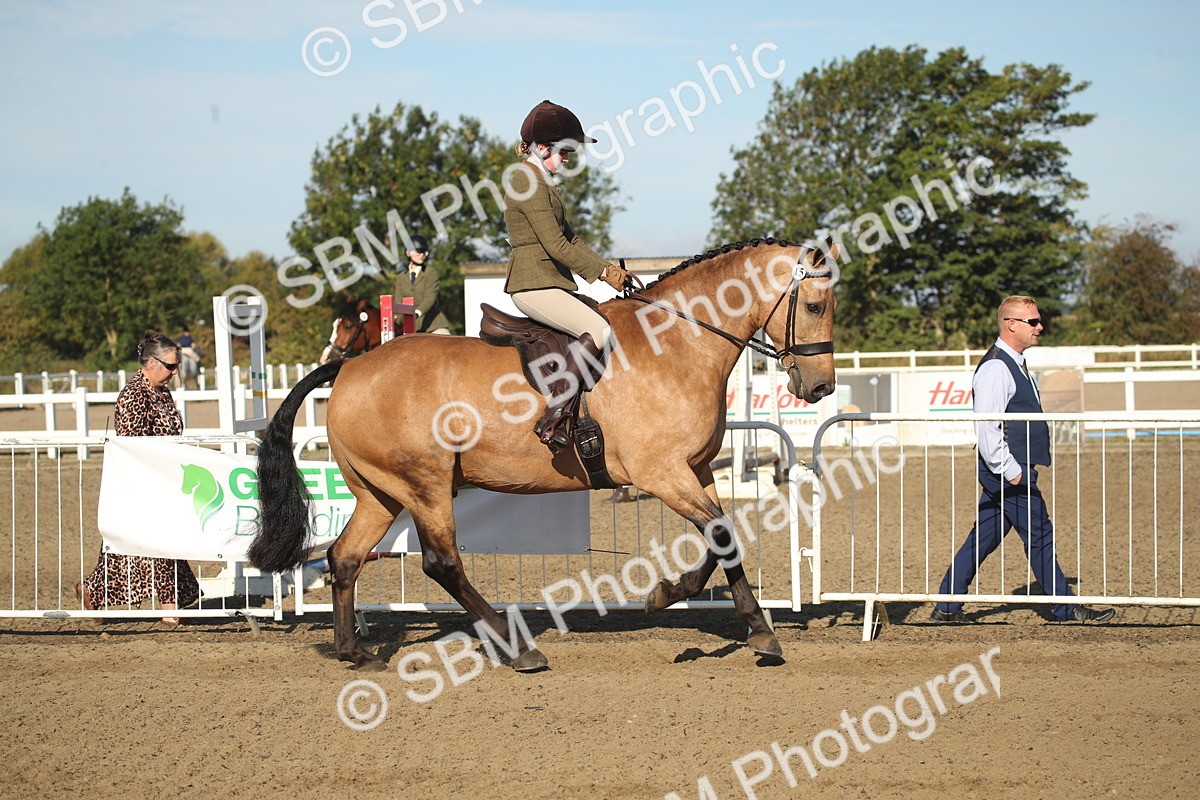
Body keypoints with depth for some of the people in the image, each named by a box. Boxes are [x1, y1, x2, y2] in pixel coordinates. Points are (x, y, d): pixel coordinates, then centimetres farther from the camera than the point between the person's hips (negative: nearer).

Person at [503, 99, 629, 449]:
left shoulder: (542, 182, 21)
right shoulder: (528, 182, -12)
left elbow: (570, 239, 21)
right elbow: (556, 245, -18)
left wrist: (607, 268, 8)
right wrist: (602, 272, -12)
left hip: (554, 283, 11)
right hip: (535, 284, -11)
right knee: (598, 330, -24)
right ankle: (552, 421, -28)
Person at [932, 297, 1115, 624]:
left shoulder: (1016, 364, 17)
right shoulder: (995, 368, -16)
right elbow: (985, 426, -22)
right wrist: (1010, 470, -21)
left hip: (1012, 471, 10)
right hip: (1007, 473, -10)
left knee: (984, 537, 11)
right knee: (1039, 535, -3)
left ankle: (947, 606, 15)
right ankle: (1066, 609, 4)